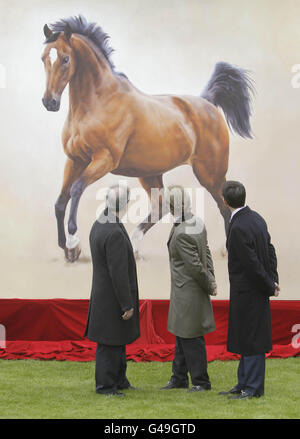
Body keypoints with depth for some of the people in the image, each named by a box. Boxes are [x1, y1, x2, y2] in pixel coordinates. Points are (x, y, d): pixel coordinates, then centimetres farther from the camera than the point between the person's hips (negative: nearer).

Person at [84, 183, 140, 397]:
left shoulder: (99, 225, 6)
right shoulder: (115, 233, -25)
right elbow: (118, 273, -24)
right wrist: (127, 305, -18)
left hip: (103, 295, 10)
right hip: (112, 299, -10)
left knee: (118, 341, 20)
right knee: (109, 343, 2)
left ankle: (119, 380, 31)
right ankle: (105, 385, 12)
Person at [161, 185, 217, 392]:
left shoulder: (181, 234, -25)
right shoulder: (198, 222, 4)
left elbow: (195, 265, -23)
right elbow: (207, 253, 9)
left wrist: (209, 285, -9)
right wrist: (211, 281, 8)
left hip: (188, 292, -10)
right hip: (186, 291, 10)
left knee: (191, 338, 3)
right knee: (181, 335, 19)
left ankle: (201, 381, 15)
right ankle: (179, 378, 31)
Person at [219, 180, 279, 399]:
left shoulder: (238, 228, -23)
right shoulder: (256, 218, 6)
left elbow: (252, 264, -21)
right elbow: (270, 250, 11)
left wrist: (270, 286, -9)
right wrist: (273, 280, 9)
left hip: (247, 291, -10)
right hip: (254, 290, 10)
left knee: (251, 339, 0)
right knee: (247, 338, 17)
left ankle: (253, 388, 10)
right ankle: (245, 384, 28)